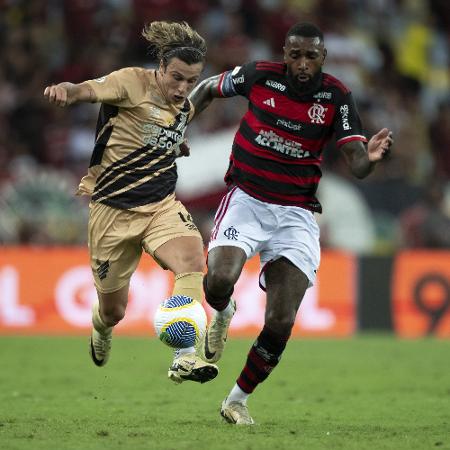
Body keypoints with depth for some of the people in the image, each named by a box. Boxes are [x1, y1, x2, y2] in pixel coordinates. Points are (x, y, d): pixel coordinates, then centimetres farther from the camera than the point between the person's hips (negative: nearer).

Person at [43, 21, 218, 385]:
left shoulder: (186, 109, 8)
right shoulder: (133, 82, -10)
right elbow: (88, 90, -28)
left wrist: (177, 147, 11)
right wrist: (64, 91, -48)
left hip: (161, 205, 4)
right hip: (113, 208, -4)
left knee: (193, 260, -29)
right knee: (113, 310, 8)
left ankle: (184, 358, -36)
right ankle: (102, 328, 49)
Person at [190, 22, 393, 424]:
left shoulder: (336, 97, -7)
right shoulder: (259, 75, -7)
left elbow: (357, 165, -13)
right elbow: (207, 89, 13)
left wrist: (370, 157, -35)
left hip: (295, 215, 0)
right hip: (246, 200, 0)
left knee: (281, 323, -9)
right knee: (219, 281, -27)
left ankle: (238, 400, 14)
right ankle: (223, 314, 13)